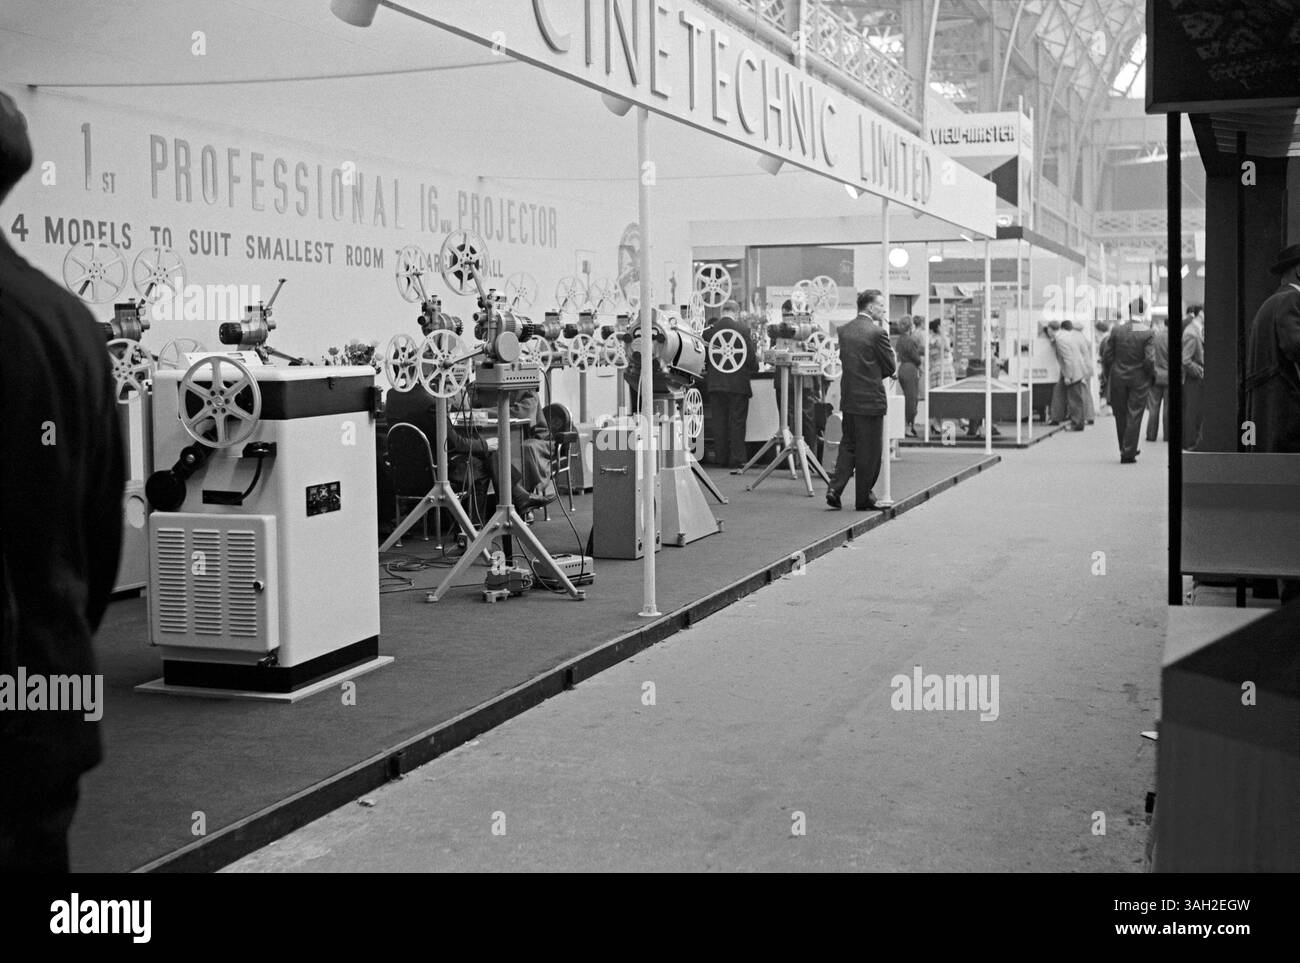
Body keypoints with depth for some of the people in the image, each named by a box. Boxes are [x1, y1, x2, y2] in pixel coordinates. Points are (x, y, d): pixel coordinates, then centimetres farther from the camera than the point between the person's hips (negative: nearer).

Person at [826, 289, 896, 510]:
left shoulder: (844, 330, 5)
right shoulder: (877, 332, -14)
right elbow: (891, 368, -8)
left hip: (848, 399, 6)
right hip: (870, 399, -6)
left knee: (848, 445, 17)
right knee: (869, 451, 5)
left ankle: (835, 488, 3)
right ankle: (863, 499, 12)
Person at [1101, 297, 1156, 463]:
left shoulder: (1116, 330, -4)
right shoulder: (1147, 333, -12)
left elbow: (1106, 355, -1)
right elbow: (1149, 360, -15)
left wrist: (1108, 375, 12)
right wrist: (1151, 376, 2)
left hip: (1118, 379, 2)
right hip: (1139, 380, -2)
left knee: (1121, 416, 14)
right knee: (1134, 416, 3)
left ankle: (1125, 450, 24)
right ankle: (1128, 453, 2)